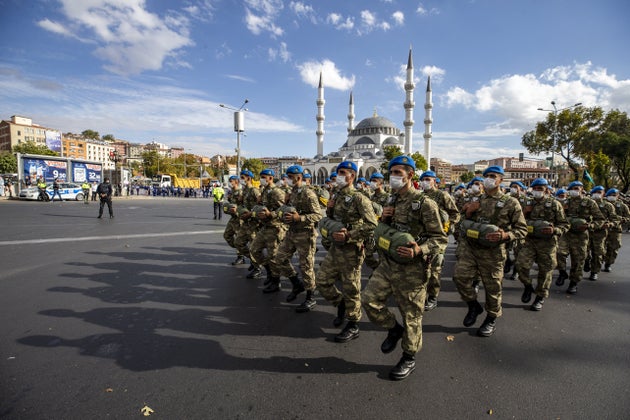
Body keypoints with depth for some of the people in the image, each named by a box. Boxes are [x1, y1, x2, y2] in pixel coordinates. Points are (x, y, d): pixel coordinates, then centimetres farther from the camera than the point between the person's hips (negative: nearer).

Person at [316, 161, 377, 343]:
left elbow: (372, 225, -20)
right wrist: (329, 209, 0)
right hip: (334, 248, 8)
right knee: (322, 280, 12)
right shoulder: (336, 197, 10)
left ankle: (353, 326, 21)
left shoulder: (359, 198, -13)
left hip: (351, 250, -8)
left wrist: (348, 235, -23)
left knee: (350, 288, 4)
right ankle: (341, 304, 36)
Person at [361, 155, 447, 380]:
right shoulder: (392, 201, 9)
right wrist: (383, 218, -3)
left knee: (411, 315, 7)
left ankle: (409, 358, 29)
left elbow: (441, 239, -13)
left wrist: (419, 250, -30)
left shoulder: (425, 204, -13)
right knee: (369, 299, 3)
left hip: (411, 269, -6)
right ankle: (394, 329, 29)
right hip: (388, 263, 7)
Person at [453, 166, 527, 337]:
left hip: (492, 251, -3)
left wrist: (505, 235, -21)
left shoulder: (510, 202, -1)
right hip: (469, 246, 4)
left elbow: (522, 229, -1)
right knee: (460, 276, -10)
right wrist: (469, 210, 1)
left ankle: (492, 319, 29)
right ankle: (473, 305, 16)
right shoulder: (478, 200, 13)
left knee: (493, 287, 7)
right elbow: (466, 222, 22)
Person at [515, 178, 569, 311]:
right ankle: (528, 286, 16)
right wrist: (524, 212, -6)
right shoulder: (527, 203, 8)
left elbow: (564, 225, 0)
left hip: (547, 243, -2)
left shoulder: (555, 204, -1)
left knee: (545, 271, 7)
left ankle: (541, 297, 24)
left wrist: (554, 230, -20)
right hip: (529, 240, 2)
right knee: (521, 264, -11)